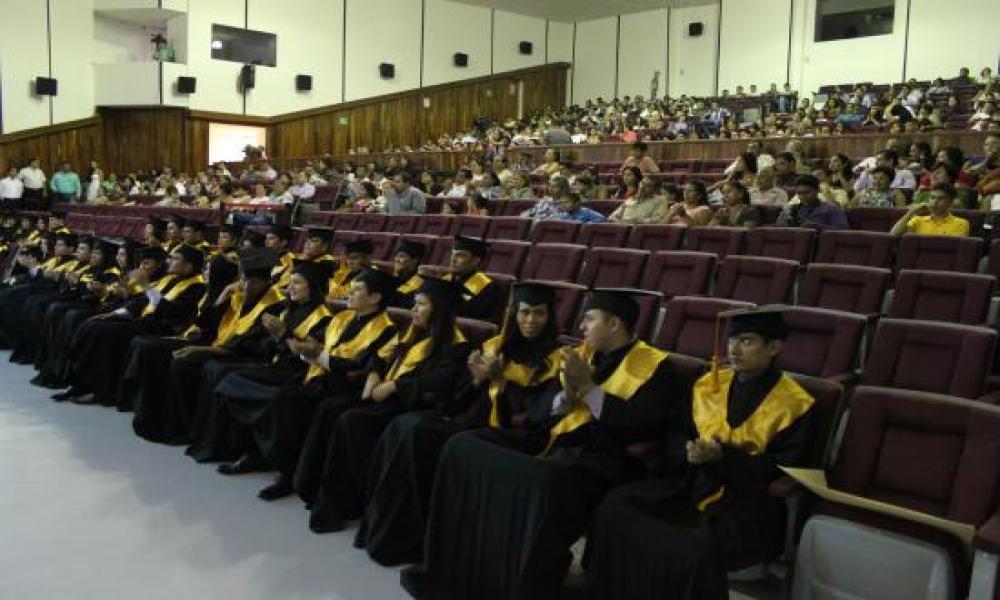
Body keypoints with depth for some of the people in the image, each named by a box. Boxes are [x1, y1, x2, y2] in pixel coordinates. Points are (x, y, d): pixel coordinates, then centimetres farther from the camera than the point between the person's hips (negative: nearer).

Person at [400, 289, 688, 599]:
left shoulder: (654, 365, -2)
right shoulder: (581, 354, 18)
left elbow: (642, 427, -17)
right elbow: (539, 412, 17)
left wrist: (588, 388, -14)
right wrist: (567, 395, -5)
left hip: (603, 456, -7)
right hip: (556, 442, 8)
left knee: (543, 481, -40)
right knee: (464, 446, -4)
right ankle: (454, 570, 1)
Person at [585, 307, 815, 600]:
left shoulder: (794, 403, -6)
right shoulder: (708, 384, 9)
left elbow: (782, 472, -10)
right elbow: (673, 436, 13)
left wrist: (723, 456, -23)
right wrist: (689, 449, -11)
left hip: (748, 498, -5)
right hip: (693, 482, 5)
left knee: (699, 548, -36)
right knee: (615, 507, -18)